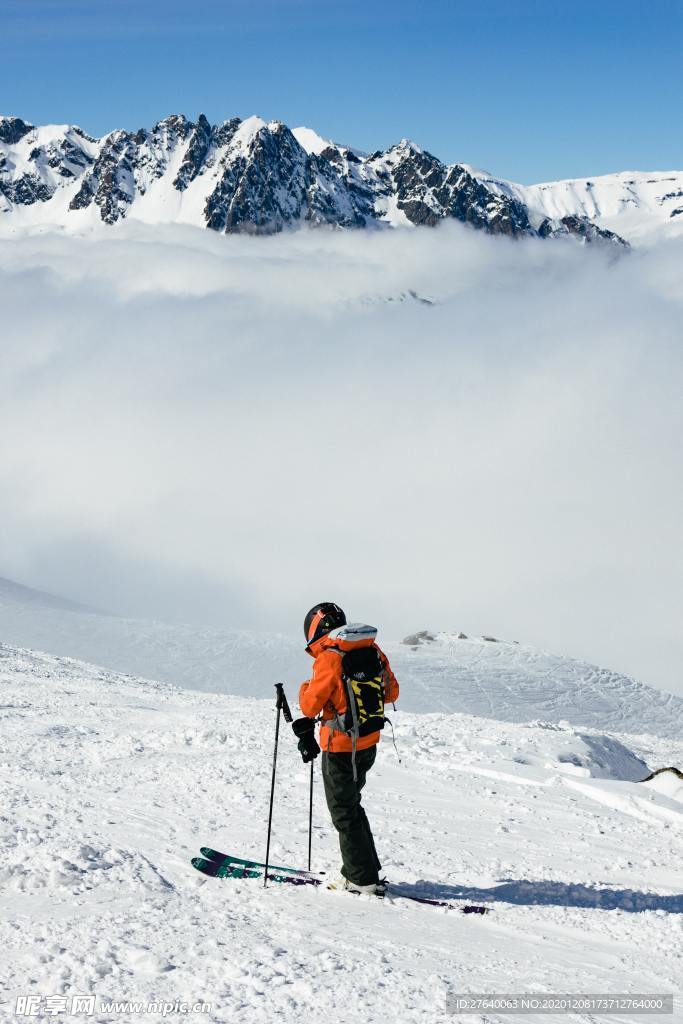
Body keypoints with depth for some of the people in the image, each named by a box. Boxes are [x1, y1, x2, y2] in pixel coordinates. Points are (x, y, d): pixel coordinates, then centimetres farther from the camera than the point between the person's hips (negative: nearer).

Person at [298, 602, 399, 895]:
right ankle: (363, 870, 28)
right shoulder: (373, 651, 3)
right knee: (351, 805, 22)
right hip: (369, 744, 7)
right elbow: (391, 693, 13)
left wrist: (305, 687, 7)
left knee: (344, 813, 6)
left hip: (341, 749, -7)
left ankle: (362, 879, 11)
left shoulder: (330, 659, -17)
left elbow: (310, 706, -13)